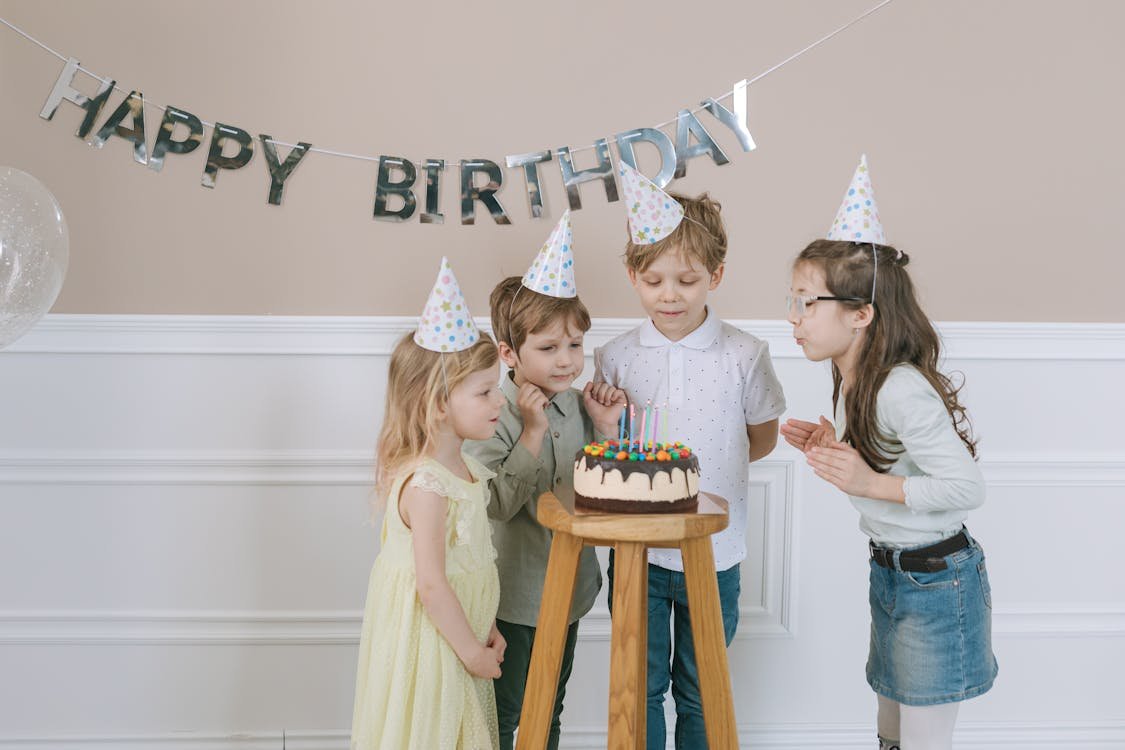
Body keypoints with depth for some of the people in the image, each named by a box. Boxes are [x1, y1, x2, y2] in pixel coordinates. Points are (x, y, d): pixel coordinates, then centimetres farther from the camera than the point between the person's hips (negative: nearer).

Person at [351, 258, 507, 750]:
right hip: (429, 641, -9)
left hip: (458, 631, 9)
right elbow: (431, 584, -24)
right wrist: (472, 650, -15)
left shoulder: (461, 467, 5)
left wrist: (486, 630, 12)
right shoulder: (426, 484, -24)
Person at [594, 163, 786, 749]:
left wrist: (699, 463, -6)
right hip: (636, 548, 1)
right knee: (639, 688, 13)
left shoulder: (744, 355, -7)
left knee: (700, 691, 16)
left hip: (713, 551, -1)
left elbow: (762, 437, 6)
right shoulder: (616, 356, -2)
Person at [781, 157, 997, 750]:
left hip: (936, 580, -9)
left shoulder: (902, 390, -26)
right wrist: (833, 447, 1)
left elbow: (968, 486, -26)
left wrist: (870, 484, -29)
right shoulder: (853, 380, 3)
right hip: (891, 569, 9)